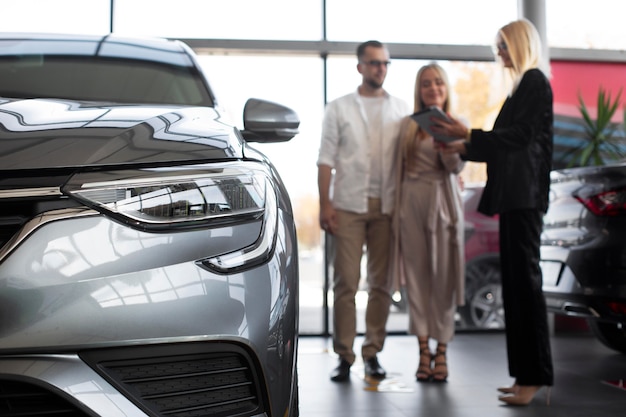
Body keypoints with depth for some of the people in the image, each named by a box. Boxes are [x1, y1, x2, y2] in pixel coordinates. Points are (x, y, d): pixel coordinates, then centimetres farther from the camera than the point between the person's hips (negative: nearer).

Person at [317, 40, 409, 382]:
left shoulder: (401, 109, 12)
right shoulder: (339, 108, 9)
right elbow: (326, 159, 3)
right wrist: (325, 204, -7)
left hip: (387, 206, 2)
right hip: (348, 205, -1)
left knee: (381, 283, 3)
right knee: (345, 282, -3)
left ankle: (372, 353, 13)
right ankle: (344, 355, 5)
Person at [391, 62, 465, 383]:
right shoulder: (408, 125, 9)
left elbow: (457, 167, -7)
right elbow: (399, 168, 13)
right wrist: (396, 208, 9)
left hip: (443, 203, -1)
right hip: (412, 201, 1)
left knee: (444, 277, 1)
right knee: (417, 276, 1)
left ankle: (441, 351, 10)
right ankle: (424, 351, 8)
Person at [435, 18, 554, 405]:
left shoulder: (535, 82, -5)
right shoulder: (525, 84, 22)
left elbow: (520, 136, -14)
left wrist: (469, 134, -12)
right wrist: (464, 147, 21)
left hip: (525, 196, -10)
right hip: (515, 196, 10)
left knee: (524, 278, -9)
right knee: (517, 281, 8)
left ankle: (535, 376, -4)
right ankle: (527, 374, 13)